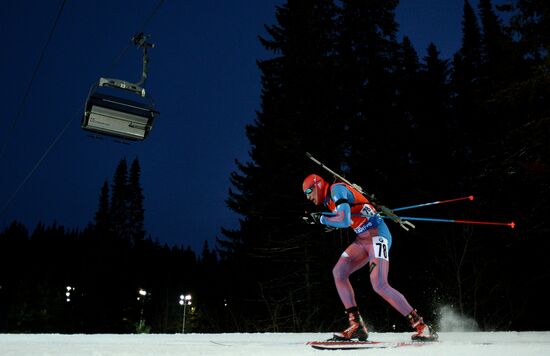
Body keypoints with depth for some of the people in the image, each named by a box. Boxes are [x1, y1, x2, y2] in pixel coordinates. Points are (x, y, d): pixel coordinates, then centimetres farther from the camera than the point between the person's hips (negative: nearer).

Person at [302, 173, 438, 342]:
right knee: (338, 272, -2)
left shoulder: (337, 189, -11)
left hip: (377, 235, -9)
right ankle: (357, 326, -3)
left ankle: (422, 327, -11)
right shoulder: (328, 200, 16)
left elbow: (344, 221, -24)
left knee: (379, 285, -19)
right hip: (363, 239, 9)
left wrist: (321, 218, -12)